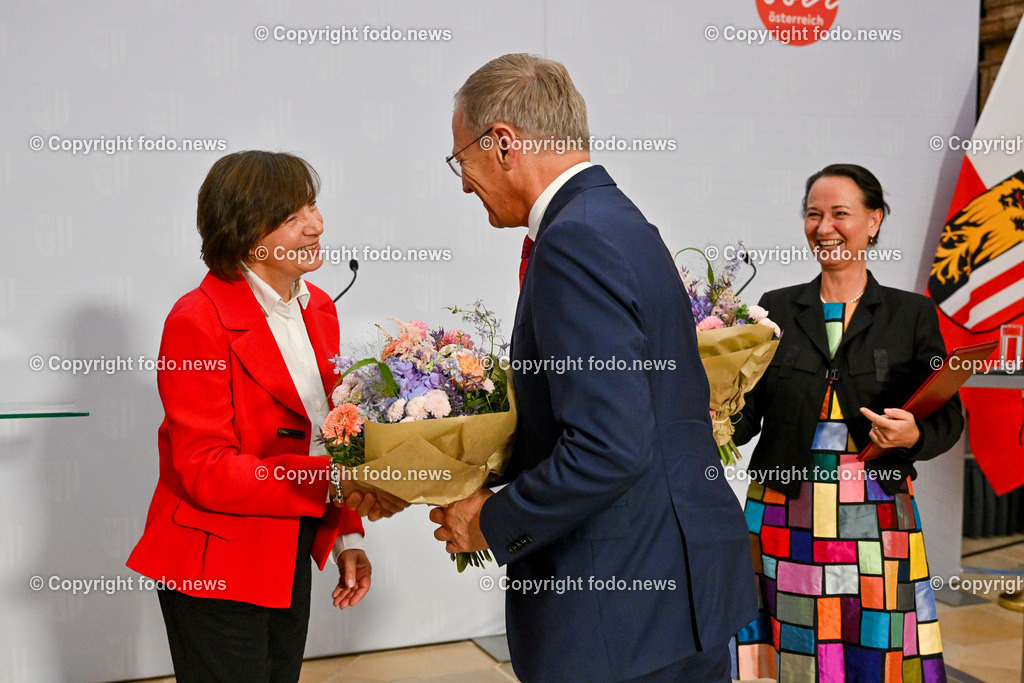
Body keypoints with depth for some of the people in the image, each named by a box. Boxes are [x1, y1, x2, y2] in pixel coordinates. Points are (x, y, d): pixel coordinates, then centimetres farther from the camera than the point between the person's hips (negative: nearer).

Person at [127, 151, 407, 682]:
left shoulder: (319, 308, 4)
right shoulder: (198, 320, -19)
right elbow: (206, 471, -22)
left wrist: (347, 536, 2)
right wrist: (333, 482, -30)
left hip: (293, 556, 7)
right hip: (216, 568, -7)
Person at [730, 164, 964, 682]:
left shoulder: (912, 314, 4)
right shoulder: (775, 308, 7)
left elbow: (947, 418, 4)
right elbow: (748, 414, 5)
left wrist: (913, 435, -16)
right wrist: (720, 420, -16)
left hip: (875, 519, -1)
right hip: (785, 517, 1)